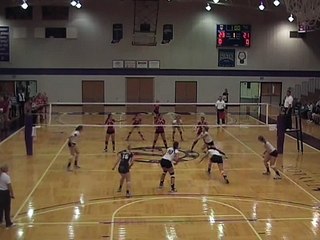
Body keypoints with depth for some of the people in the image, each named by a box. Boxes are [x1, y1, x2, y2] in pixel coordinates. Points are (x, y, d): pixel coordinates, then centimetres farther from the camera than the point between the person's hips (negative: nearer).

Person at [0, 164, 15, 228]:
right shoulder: (6, 176, -20)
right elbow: (9, 186, -19)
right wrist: (12, 194, -10)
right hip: (5, 192, -7)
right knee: (7, 208, 3)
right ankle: (8, 223, 10)